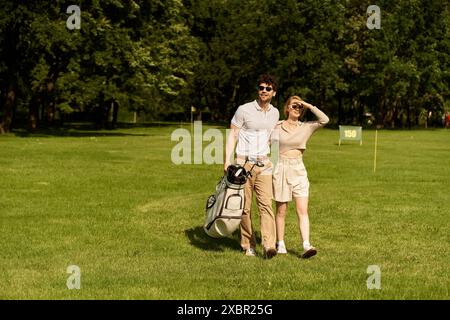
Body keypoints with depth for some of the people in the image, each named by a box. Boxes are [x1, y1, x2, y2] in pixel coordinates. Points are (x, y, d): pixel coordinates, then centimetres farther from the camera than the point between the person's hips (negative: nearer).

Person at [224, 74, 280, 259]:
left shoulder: (275, 113, 11)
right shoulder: (244, 110, -4)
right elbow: (232, 135, -2)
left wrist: (273, 160, 22)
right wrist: (227, 161, -10)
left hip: (264, 164, 3)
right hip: (244, 163, -3)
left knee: (265, 204, -11)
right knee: (244, 207, 2)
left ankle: (269, 246, -20)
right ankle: (248, 245, 14)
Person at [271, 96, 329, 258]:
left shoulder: (306, 127, 5)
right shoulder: (276, 127, 3)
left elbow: (324, 119, -9)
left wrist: (309, 106, -8)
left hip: (299, 171, 1)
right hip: (281, 169, -1)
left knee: (302, 210, -9)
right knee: (281, 211, 5)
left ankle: (306, 245, -16)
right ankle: (280, 244, 16)